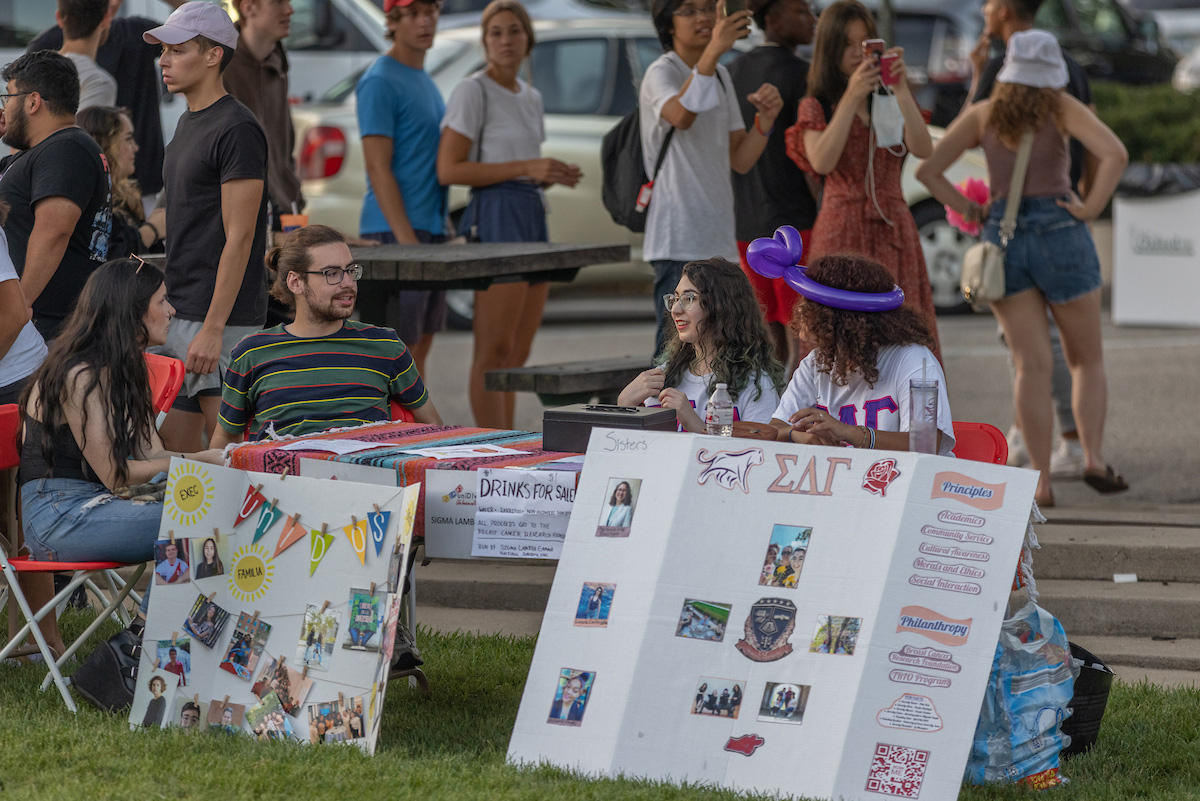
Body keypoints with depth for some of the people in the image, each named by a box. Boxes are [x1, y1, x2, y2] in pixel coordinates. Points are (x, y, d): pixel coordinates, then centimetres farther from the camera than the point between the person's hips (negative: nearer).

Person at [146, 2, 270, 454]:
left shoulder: (236, 130, -13)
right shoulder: (189, 123, 16)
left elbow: (239, 238, -17)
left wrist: (213, 328, -21)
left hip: (223, 316, -10)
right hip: (180, 313, 10)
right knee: (172, 455, 9)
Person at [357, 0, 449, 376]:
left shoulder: (425, 81, 18)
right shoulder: (380, 82, -11)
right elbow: (378, 168, -16)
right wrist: (407, 239, -21)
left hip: (431, 231, 9)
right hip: (394, 231, -9)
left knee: (421, 343, 10)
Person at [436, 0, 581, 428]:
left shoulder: (530, 97, 17)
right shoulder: (472, 91, -8)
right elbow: (448, 169, -14)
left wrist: (556, 176, 3)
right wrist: (527, 167, -17)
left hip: (533, 218, 9)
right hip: (496, 219, -9)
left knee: (517, 353, 9)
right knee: (495, 351, -9)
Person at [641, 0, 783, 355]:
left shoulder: (721, 76, 17)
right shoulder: (661, 73, -7)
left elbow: (740, 160, 14)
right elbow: (680, 115, -32)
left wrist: (765, 119, -5)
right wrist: (714, 50, -43)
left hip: (719, 242, 8)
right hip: (677, 243, -8)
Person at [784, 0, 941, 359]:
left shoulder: (888, 103, 13)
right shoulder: (817, 107, 6)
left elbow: (922, 149, -5)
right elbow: (822, 161, -13)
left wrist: (901, 89, -13)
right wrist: (851, 97, -18)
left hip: (891, 231, 2)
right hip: (841, 232, -2)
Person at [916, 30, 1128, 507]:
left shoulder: (982, 114, 6)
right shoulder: (1062, 107, -2)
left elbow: (926, 169, 1)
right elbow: (1115, 153, -18)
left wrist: (967, 210, 7)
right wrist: (1092, 209, -8)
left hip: (1003, 242, 2)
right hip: (1061, 237, -2)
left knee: (1032, 367, 0)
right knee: (1086, 360, 14)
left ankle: (1042, 481, -10)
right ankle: (1093, 457, -4)